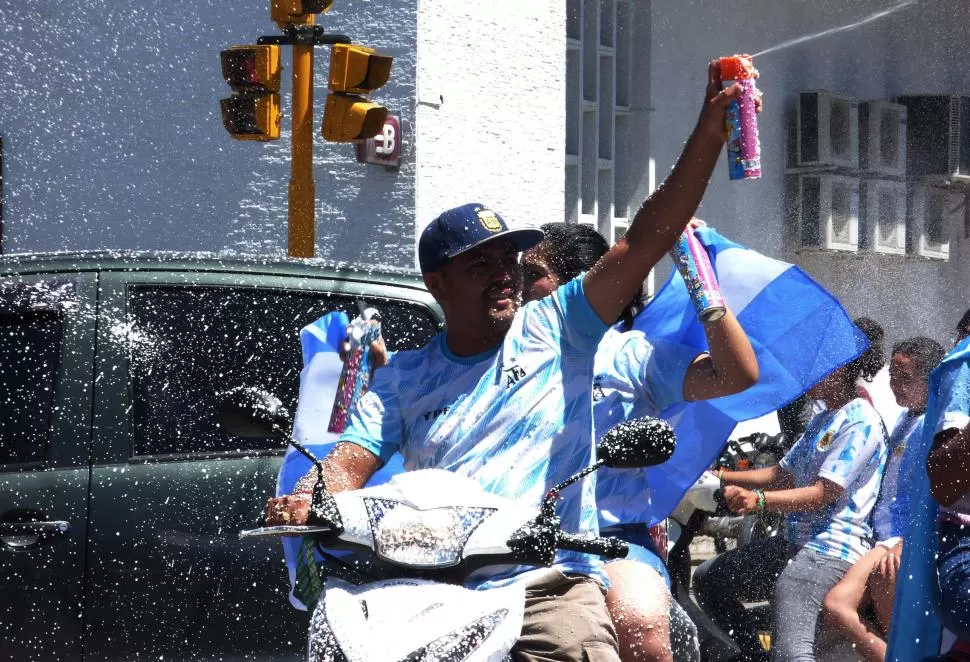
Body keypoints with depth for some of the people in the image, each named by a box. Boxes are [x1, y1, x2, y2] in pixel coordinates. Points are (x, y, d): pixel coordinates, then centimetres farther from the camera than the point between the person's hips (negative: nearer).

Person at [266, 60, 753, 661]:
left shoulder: (554, 330, 9)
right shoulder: (403, 377, 16)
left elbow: (645, 241, 2)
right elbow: (349, 464, 5)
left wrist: (709, 133, -8)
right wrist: (302, 500, -19)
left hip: (552, 583, -2)